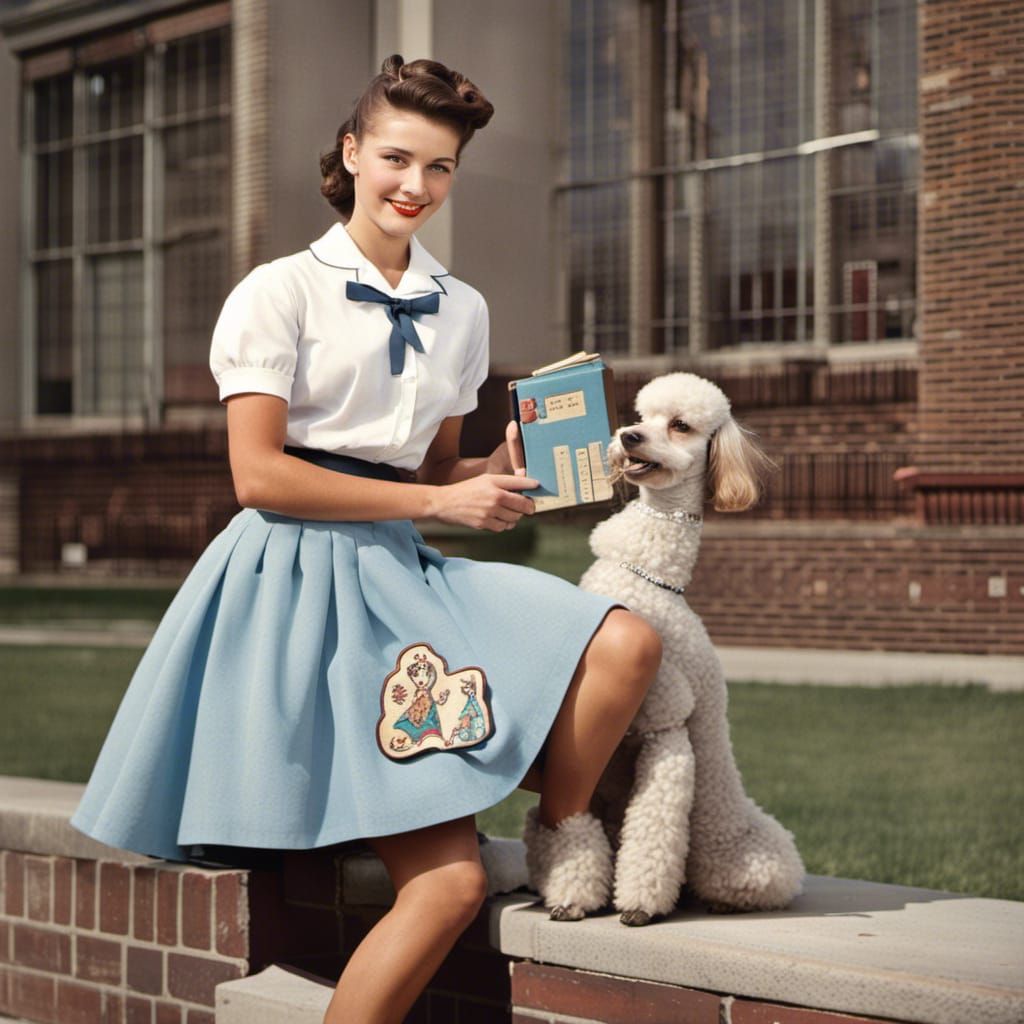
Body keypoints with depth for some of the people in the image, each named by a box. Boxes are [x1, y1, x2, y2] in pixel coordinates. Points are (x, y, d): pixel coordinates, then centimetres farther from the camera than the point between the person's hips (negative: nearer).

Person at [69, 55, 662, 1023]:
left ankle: (557, 848, 1)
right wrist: (441, 502, -11)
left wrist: (502, 470, 0)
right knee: (450, 882, -15)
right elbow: (259, 475, -10)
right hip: (300, 583, -6)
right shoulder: (280, 291, -2)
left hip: (404, 574, 6)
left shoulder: (460, 310, 15)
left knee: (625, 643, -19)